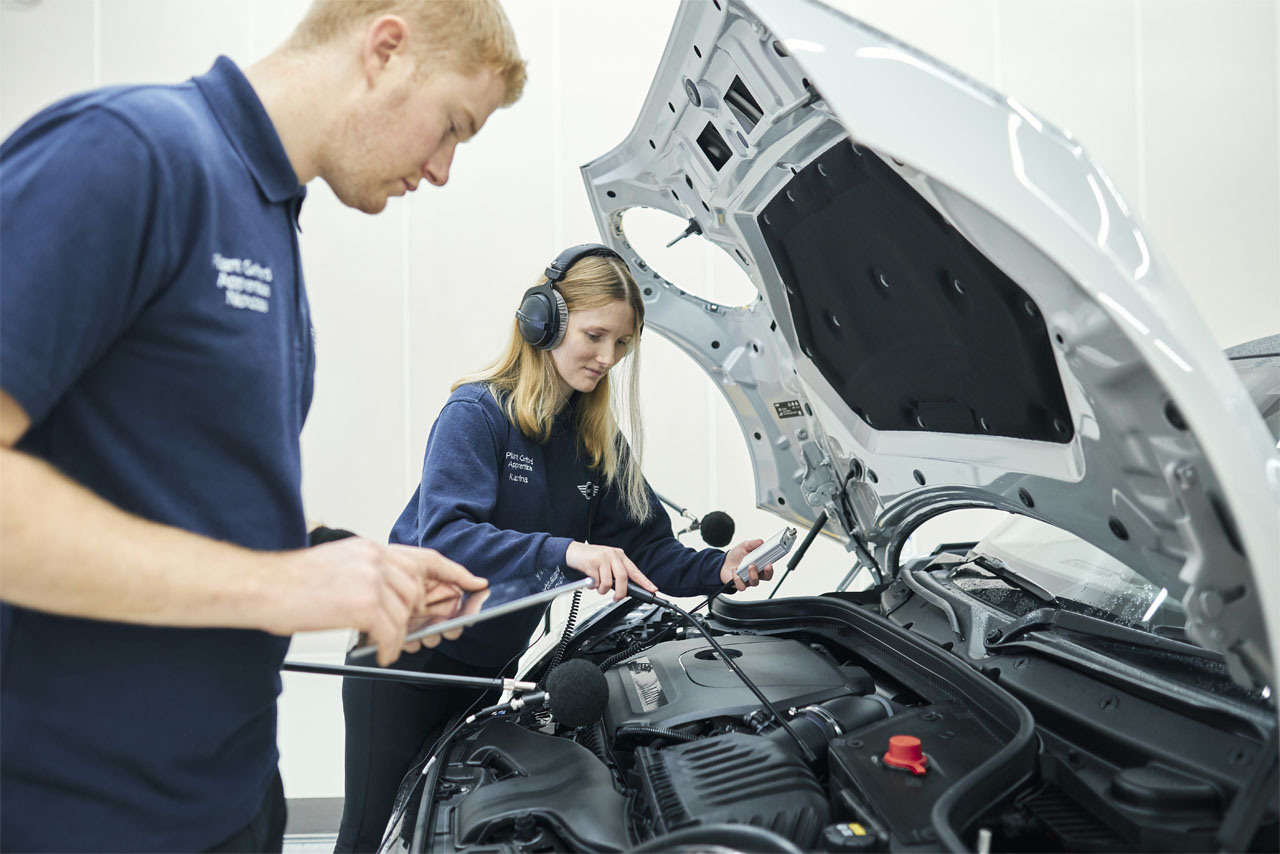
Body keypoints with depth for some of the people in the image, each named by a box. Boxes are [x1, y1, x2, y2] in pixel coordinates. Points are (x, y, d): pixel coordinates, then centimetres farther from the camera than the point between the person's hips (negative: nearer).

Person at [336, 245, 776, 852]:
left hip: (492, 667, 6)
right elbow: (444, 537, -32)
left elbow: (645, 550, 1)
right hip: (408, 658, -5)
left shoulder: (598, 440, 2)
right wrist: (564, 551, -44)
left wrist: (717, 569, -18)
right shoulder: (476, 414, -18)